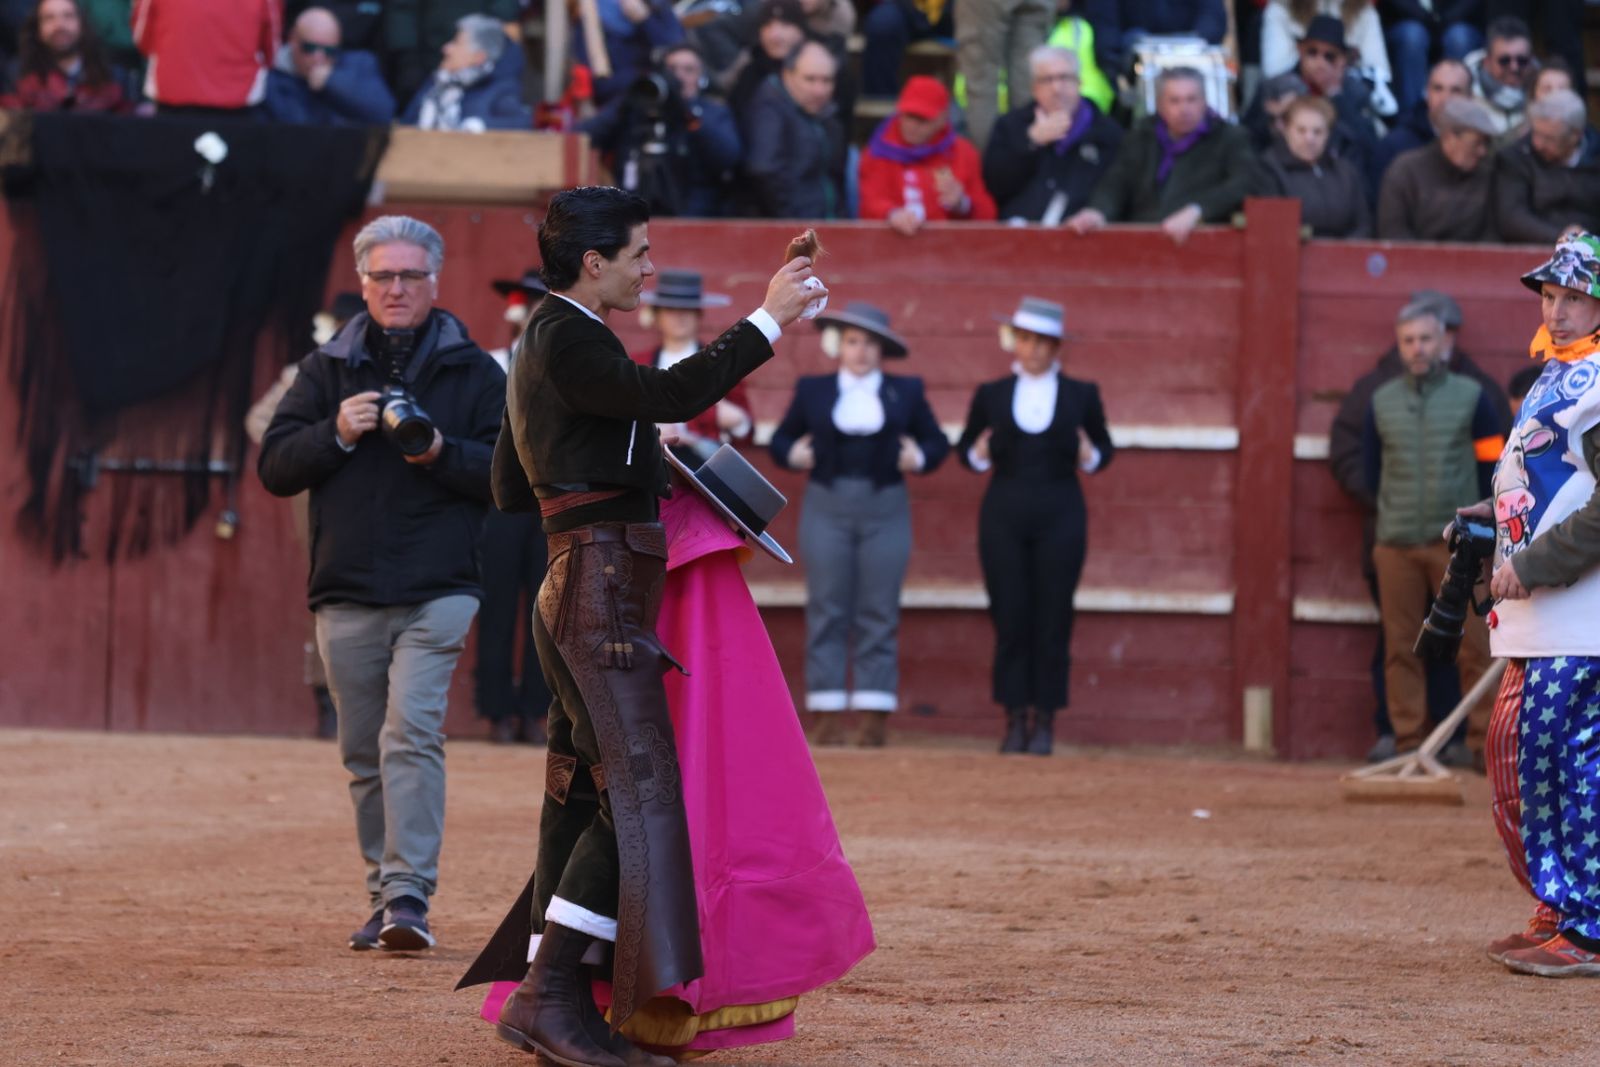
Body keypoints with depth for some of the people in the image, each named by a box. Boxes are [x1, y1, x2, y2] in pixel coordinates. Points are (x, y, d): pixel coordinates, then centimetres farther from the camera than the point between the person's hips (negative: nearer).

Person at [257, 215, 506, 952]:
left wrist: (441, 452, -15)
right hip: (347, 598, 3)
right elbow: (275, 468, 7)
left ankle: (408, 896, -23)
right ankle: (385, 901, 16)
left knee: (412, 735, -18)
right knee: (365, 755, 7)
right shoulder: (327, 371, 12)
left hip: (438, 593, -3)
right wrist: (336, 434, -10)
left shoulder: (473, 372, 6)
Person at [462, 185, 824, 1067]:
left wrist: (626, 462, 26)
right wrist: (768, 320, -24)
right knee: (638, 789, -14)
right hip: (601, 587, -11)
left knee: (583, 794, 11)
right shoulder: (567, 341, -13)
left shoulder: (546, 342, 20)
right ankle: (550, 996, -18)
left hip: (575, 590, 11)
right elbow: (671, 395, -29)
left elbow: (509, 488, 25)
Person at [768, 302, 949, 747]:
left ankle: (874, 717, -1)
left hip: (885, 510, 0)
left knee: (879, 614, -1)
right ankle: (827, 715, -1)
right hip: (827, 506, 0)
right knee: (827, 611, -2)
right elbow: (781, 439, 15)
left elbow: (936, 441, 13)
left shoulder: (906, 392, 10)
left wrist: (921, 457, -7)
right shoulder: (812, 390, 10)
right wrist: (791, 454, -5)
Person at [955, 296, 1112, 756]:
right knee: (1009, 618, -2)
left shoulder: (1082, 395, 8)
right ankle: (1015, 721, 4)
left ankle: (1045, 721, 2)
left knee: (1053, 621, -3)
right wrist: (979, 455, -9)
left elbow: (1104, 448, 11)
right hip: (1004, 514, 1)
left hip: (1060, 515, -1)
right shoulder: (991, 395, 9)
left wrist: (1090, 456, -11)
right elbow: (965, 448, 13)